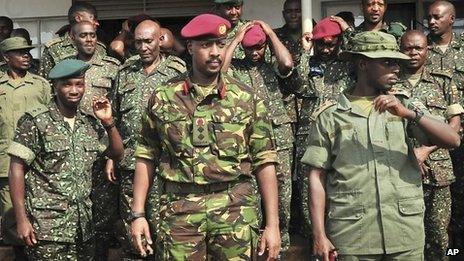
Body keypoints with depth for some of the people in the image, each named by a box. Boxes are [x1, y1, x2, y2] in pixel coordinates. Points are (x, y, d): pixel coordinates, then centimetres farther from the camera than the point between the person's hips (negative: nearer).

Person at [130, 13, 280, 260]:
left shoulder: (247, 98, 3)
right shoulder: (163, 98, 4)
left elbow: (264, 162, 2)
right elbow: (146, 157, 9)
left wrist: (272, 224, -1)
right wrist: (138, 214, 3)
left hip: (235, 210, 0)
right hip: (180, 210, 0)